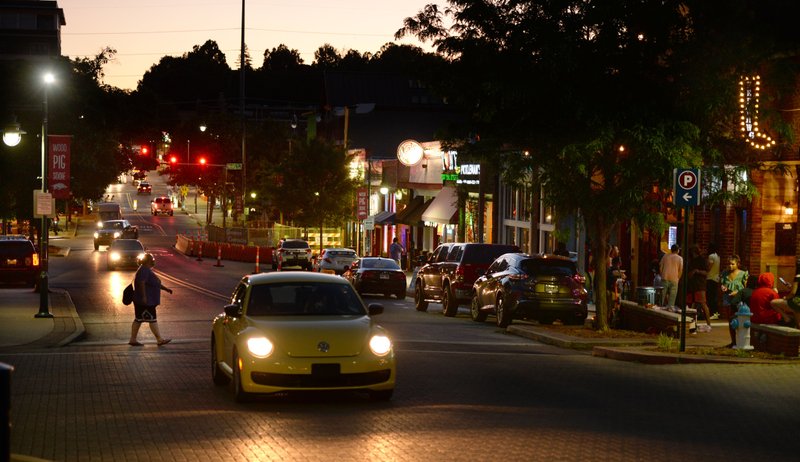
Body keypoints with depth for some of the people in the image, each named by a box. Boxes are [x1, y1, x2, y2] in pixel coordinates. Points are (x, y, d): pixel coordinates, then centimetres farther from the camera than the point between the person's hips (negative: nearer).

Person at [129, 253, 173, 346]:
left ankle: (133, 340, 12)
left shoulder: (148, 270, 17)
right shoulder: (144, 270, -17)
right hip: (145, 301, -11)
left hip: (148, 301, 11)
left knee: (138, 319, 10)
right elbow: (141, 283, -26)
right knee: (152, 319, -6)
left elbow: (156, 283, 25)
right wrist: (144, 296, -29)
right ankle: (160, 339, -3)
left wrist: (166, 288, 20)